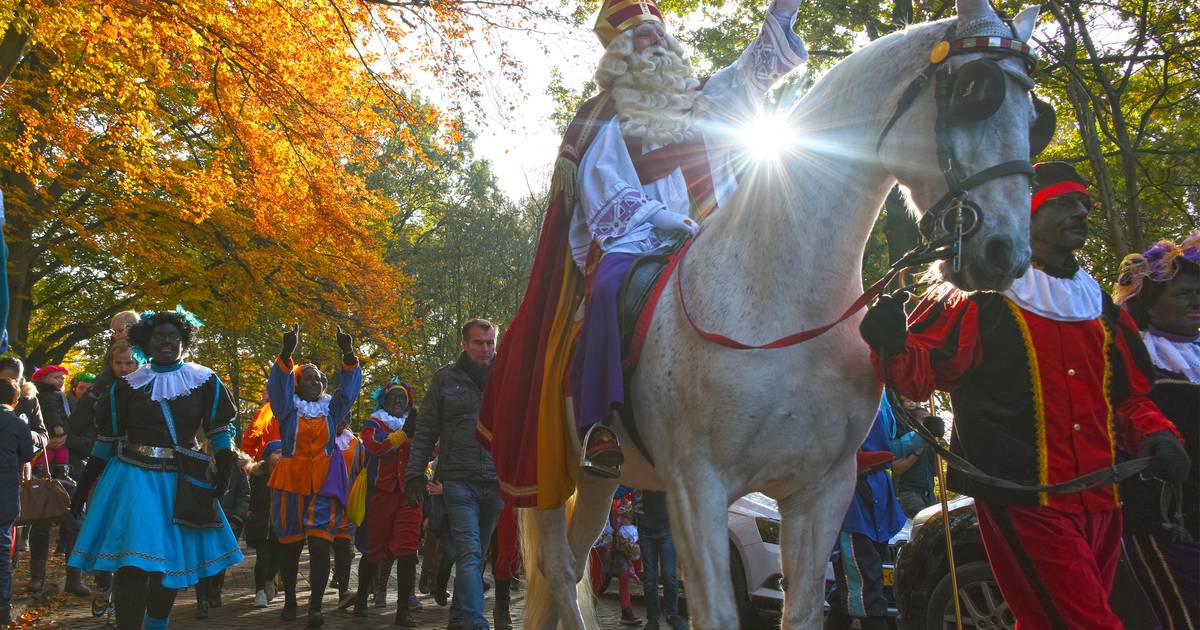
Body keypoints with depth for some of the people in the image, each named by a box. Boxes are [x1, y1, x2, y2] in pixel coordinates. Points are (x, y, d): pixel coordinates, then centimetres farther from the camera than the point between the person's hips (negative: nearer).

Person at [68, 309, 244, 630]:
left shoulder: (204, 381, 3)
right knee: (133, 565, -12)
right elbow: (106, 440, 7)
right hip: (134, 478, -1)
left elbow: (220, 431, 2)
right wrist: (83, 487, 6)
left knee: (171, 562, 11)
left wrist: (224, 470, -11)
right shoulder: (128, 385, 4)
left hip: (180, 482, 1)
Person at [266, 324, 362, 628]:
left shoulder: (331, 409, 12)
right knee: (289, 545, 7)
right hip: (291, 482, 0)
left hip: (324, 484, 0)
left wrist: (348, 355, -14)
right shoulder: (288, 408, 7)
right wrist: (287, 353, -23)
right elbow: (277, 385, -8)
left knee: (320, 545, -10)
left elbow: (349, 386, 2)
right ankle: (289, 600, 24)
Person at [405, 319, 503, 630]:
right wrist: (415, 474, -2)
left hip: (496, 483, 3)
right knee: (469, 554, -12)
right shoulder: (446, 378, 3)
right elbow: (425, 430, 4)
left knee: (478, 556, 13)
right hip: (459, 482, -3)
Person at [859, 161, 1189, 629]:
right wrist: (892, 346, -32)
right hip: (1025, 500, -7)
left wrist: (1155, 436, 0)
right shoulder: (979, 297, -4)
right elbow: (921, 373, -10)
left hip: (1101, 503, 7)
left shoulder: (1101, 309, 16)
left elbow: (1128, 395, 21)